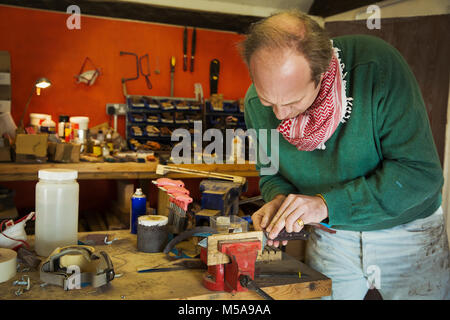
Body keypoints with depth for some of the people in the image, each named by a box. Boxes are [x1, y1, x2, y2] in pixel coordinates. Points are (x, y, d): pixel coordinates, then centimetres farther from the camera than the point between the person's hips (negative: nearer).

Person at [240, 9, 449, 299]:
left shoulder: (377, 65, -28)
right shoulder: (257, 102, -16)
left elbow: (421, 172, -27)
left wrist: (328, 204, -33)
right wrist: (279, 199, -22)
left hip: (408, 233, -1)